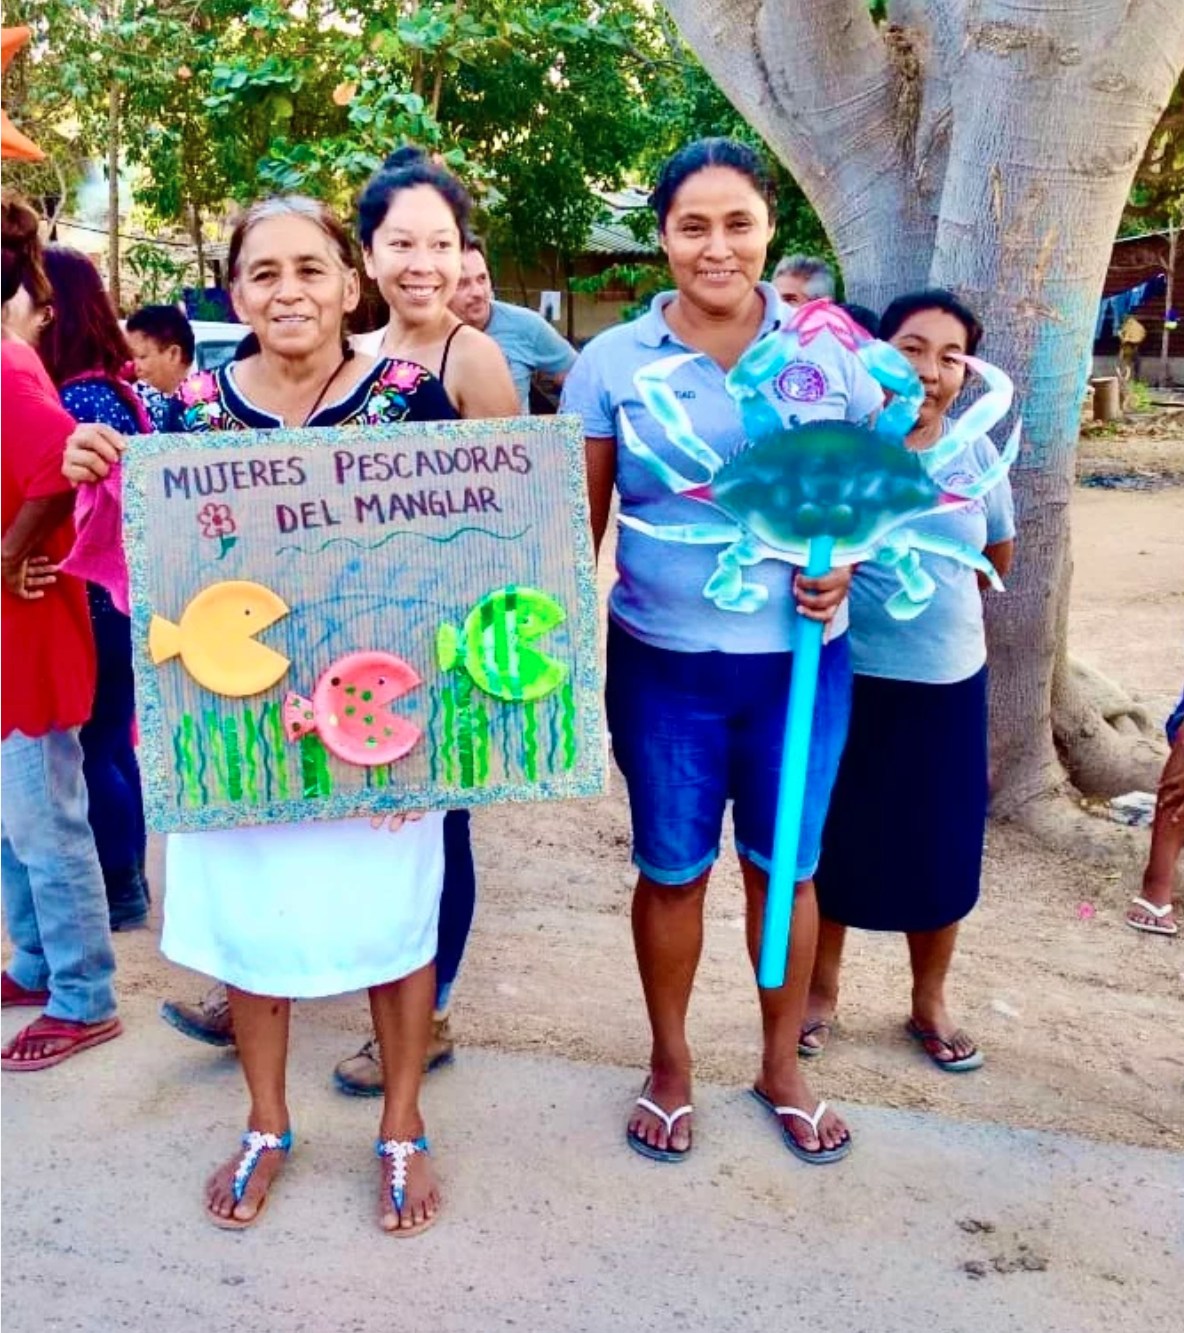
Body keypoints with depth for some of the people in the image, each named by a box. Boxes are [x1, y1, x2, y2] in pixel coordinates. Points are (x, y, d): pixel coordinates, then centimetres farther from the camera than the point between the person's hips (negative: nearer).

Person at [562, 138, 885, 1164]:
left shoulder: (828, 351, -1)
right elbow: (580, 524, 0)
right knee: (672, 871, 12)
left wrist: (847, 566, -12)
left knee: (786, 865, 14)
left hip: (801, 660, 1)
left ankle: (783, 1067, 36)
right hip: (664, 665, -1)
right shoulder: (614, 362, -4)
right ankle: (671, 1067, 35)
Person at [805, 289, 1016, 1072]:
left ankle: (930, 1004, 33)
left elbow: (1001, 557, 15)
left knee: (942, 851, 12)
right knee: (834, 843, 11)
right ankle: (822, 990, 33)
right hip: (849, 679, -3)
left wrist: (936, 587, 10)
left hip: (949, 683, 3)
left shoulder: (977, 453, 0)